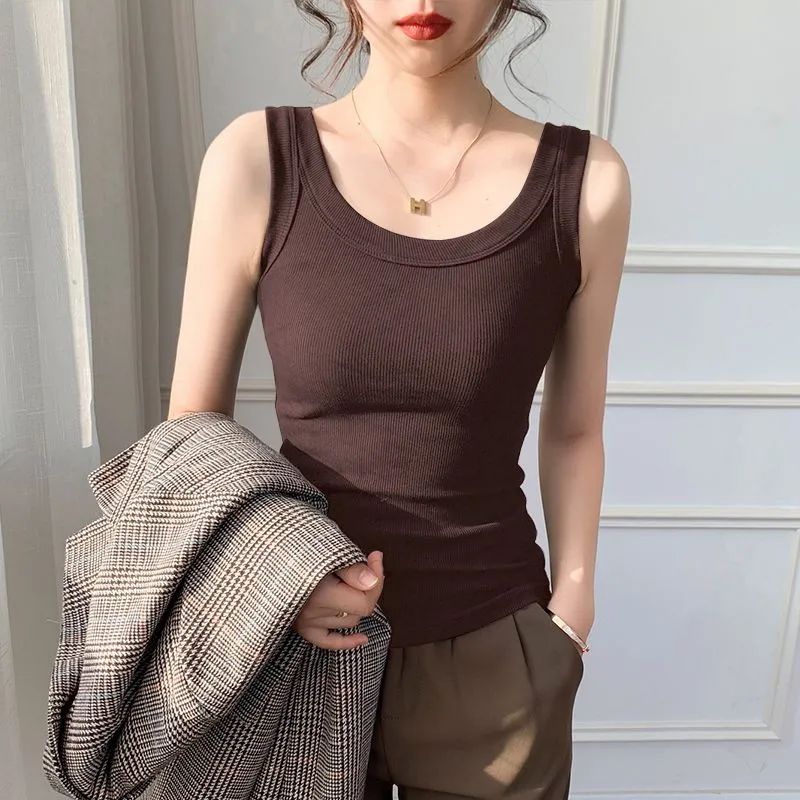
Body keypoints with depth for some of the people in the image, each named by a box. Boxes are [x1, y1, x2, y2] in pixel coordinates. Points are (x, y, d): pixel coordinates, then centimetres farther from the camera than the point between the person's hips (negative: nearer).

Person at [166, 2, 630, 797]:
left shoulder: (585, 181, -8)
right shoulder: (255, 160, -10)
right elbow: (194, 425, -1)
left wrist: (571, 608, 5)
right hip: (294, 642, 1)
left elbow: (571, 432, 3)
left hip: (491, 656, 1)